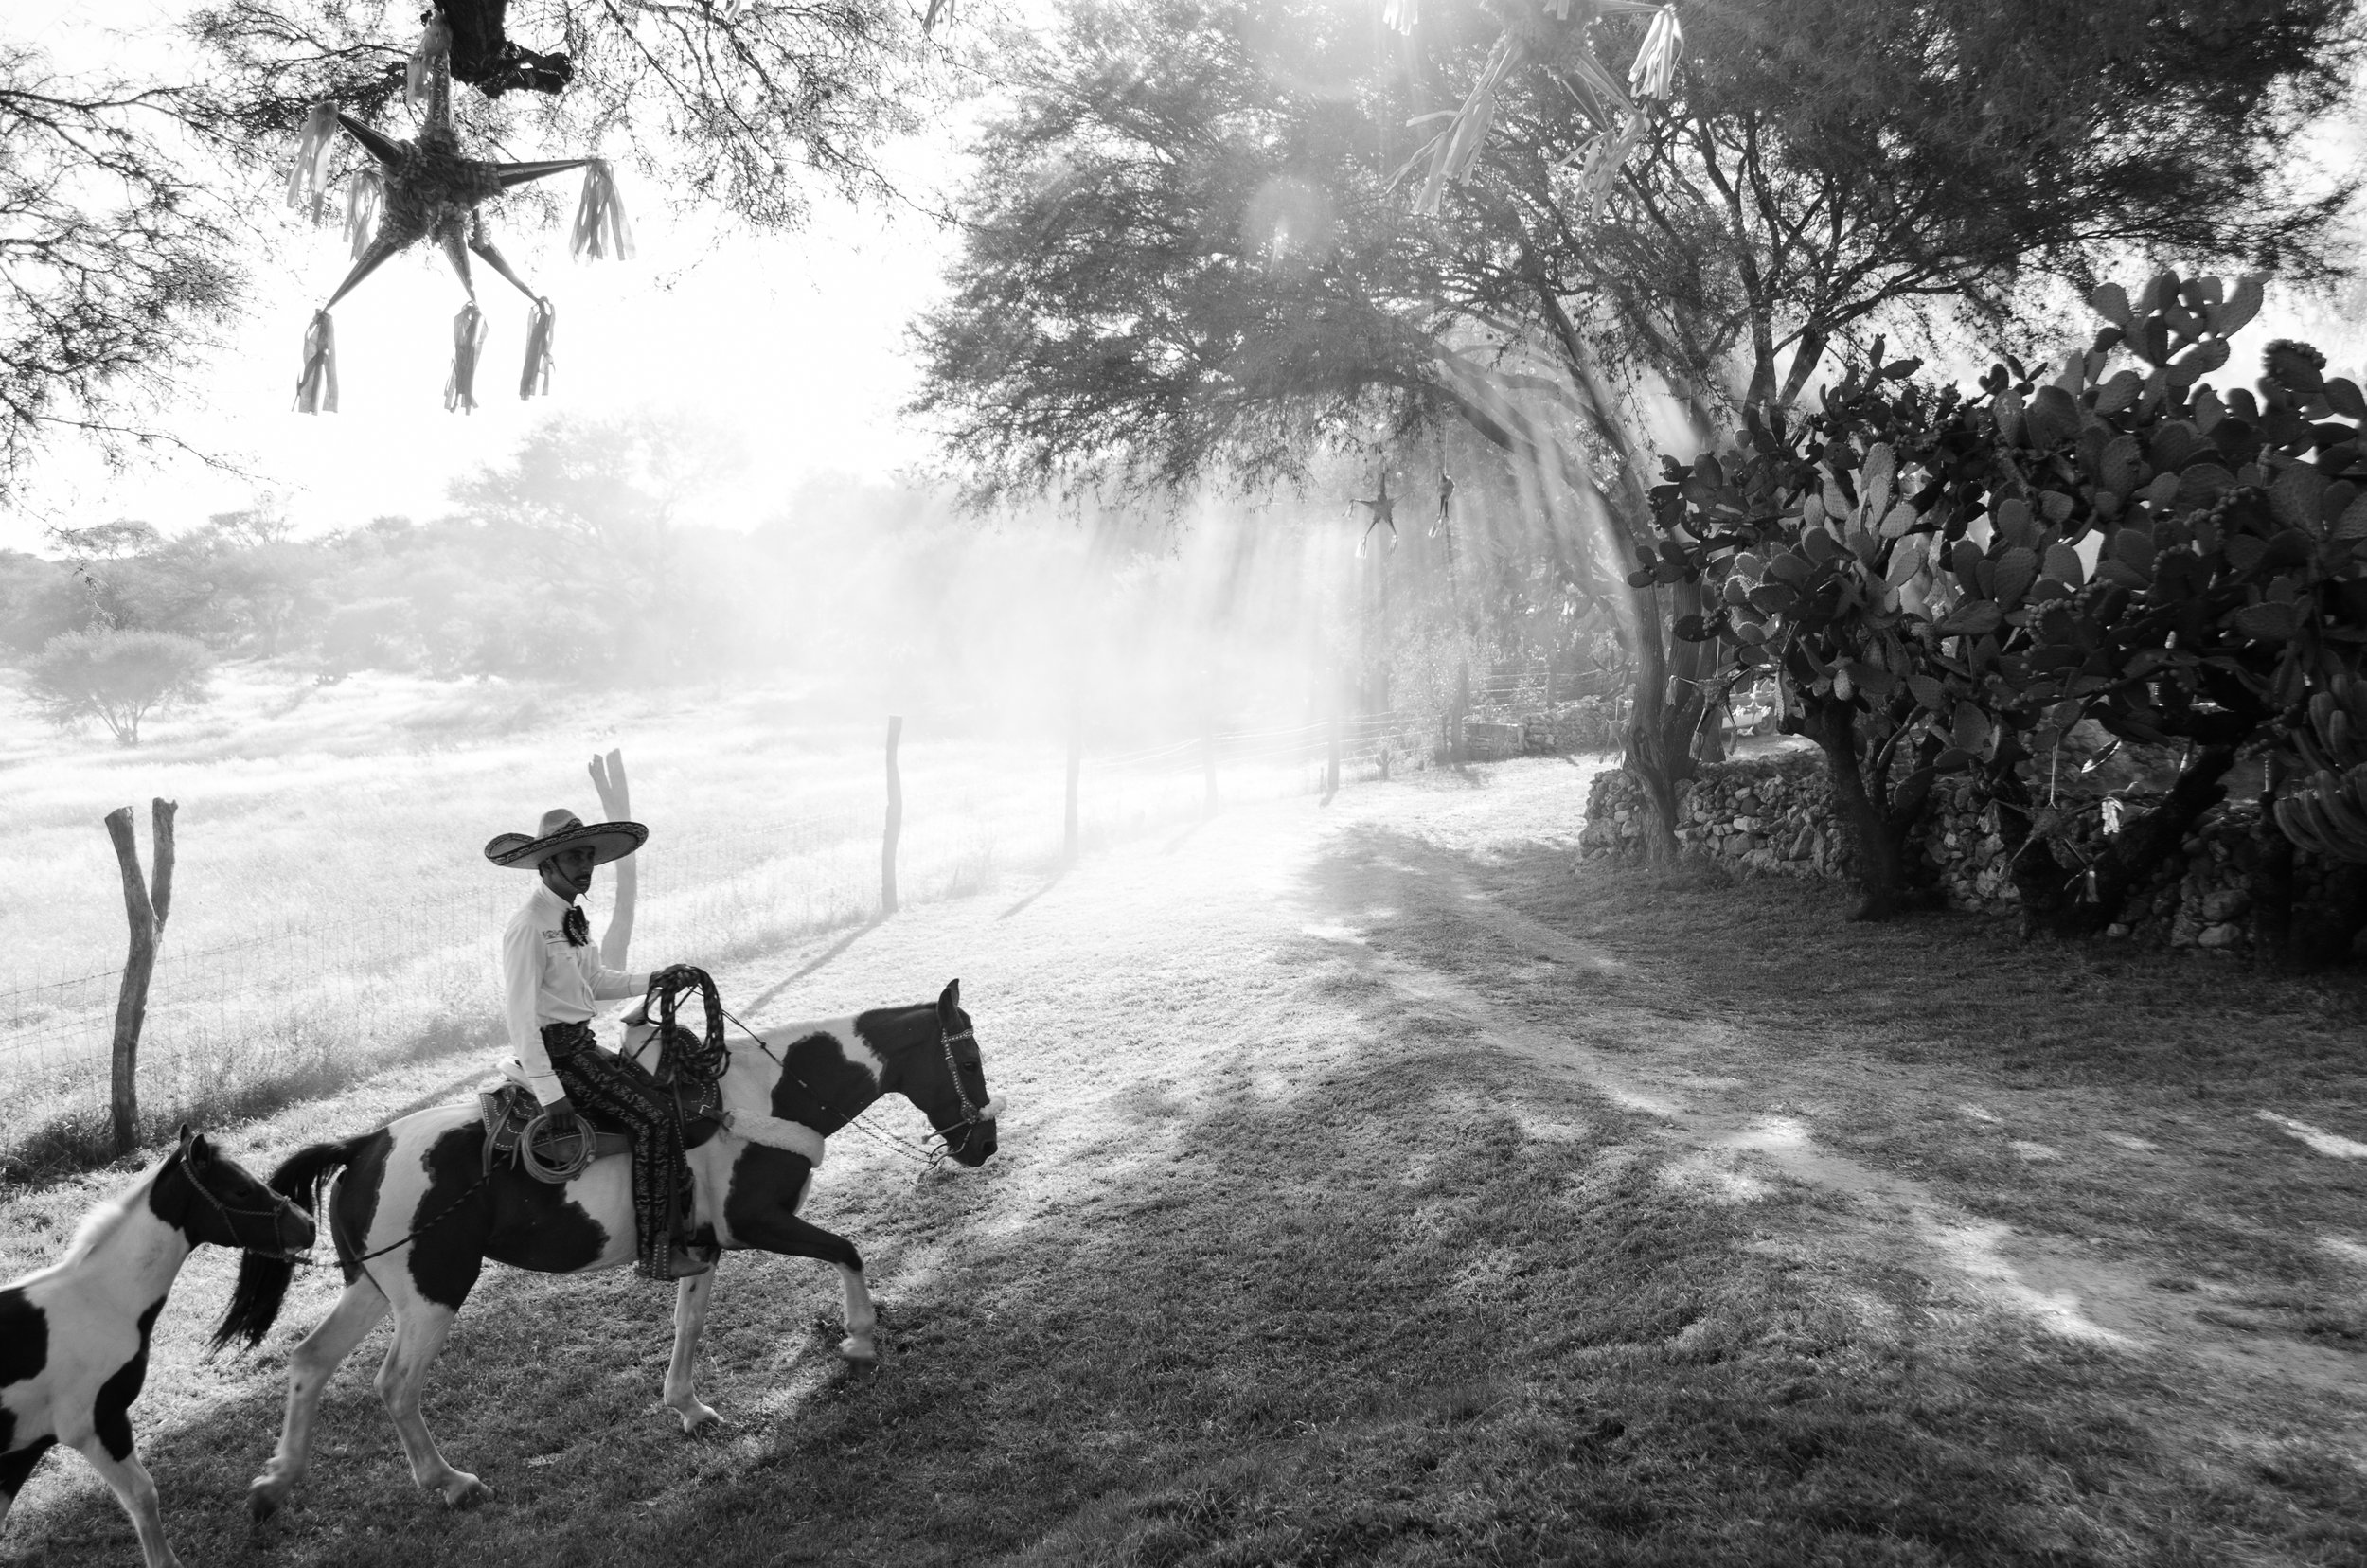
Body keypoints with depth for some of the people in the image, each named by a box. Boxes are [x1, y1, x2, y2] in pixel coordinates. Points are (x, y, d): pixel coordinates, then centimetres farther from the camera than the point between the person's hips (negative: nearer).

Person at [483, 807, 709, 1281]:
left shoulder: (572, 918, 10)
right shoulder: (528, 927, -18)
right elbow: (519, 1014, -21)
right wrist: (549, 1092, -25)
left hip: (582, 1046, 9)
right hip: (554, 1054, -9)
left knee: (667, 1097, 1)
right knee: (652, 1119, -17)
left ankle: (685, 1218, 5)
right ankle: (659, 1253, -13)